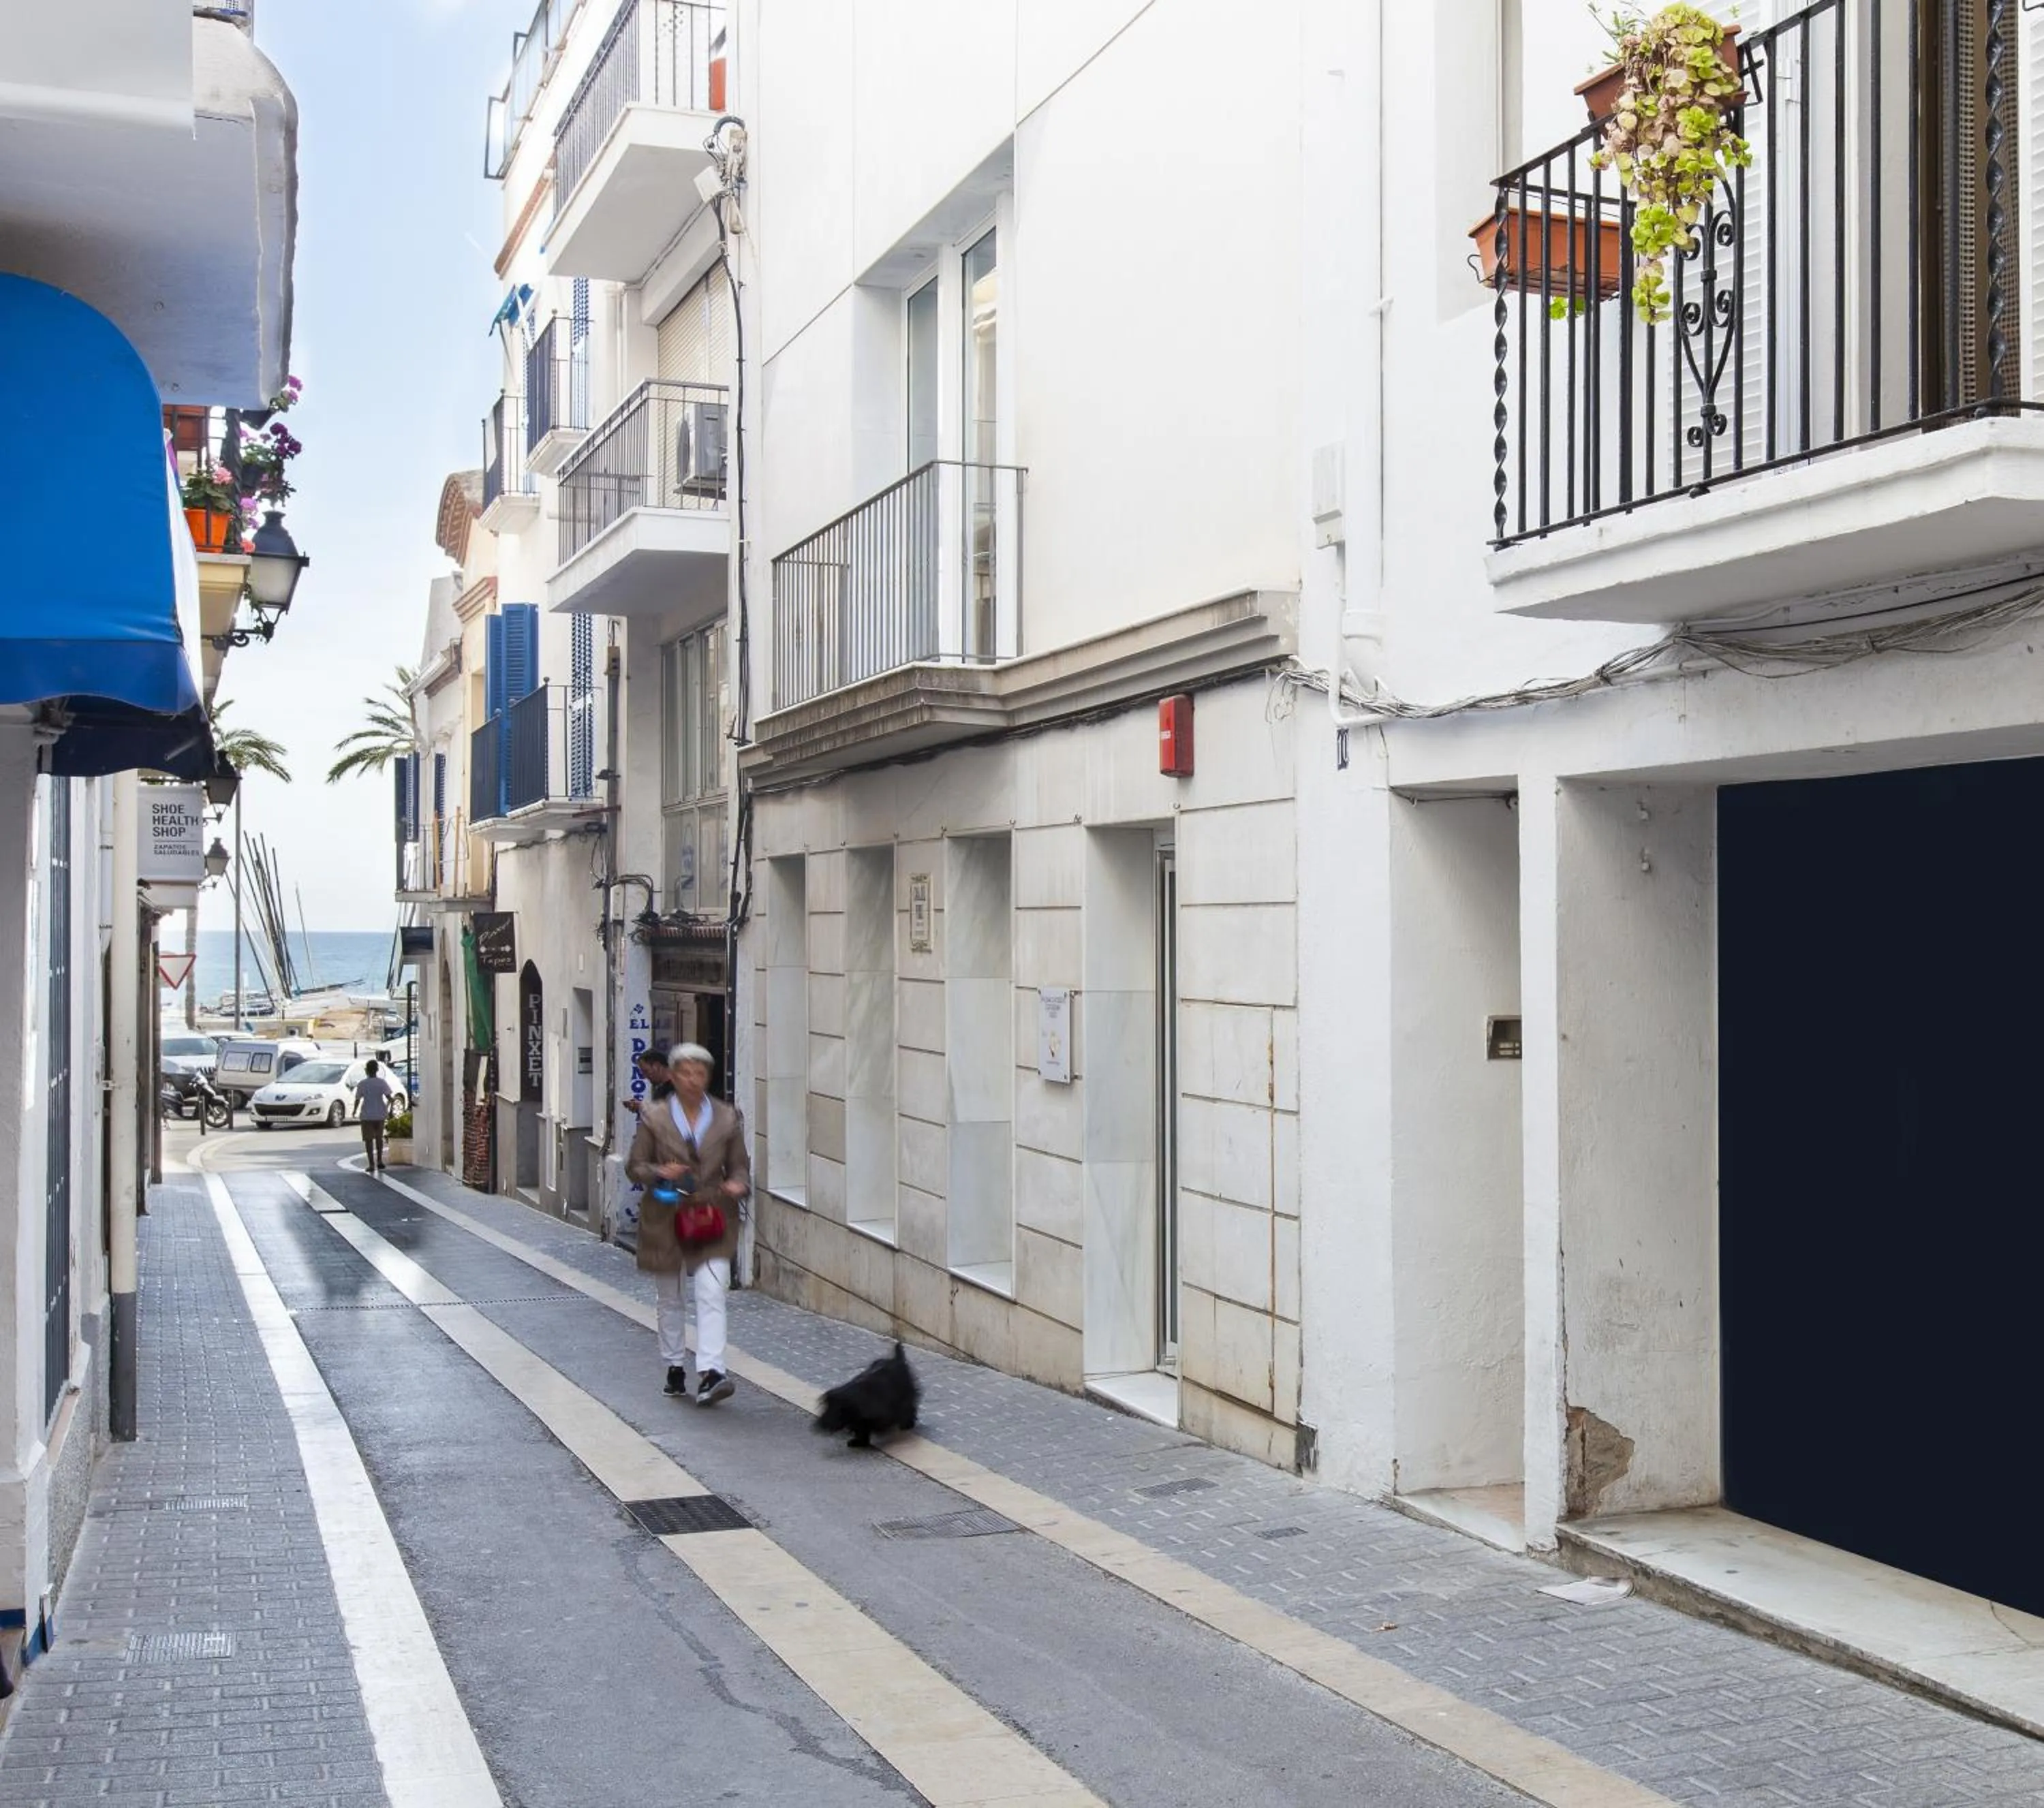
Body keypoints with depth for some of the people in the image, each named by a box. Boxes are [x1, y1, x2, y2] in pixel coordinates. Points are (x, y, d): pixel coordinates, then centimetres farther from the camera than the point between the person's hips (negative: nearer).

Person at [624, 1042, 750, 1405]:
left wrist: (738, 1185, -12)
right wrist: (659, 1172, -18)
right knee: (670, 1299, 12)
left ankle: (710, 1374, -19)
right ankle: (675, 1368, 28)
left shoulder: (728, 1118, 4)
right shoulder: (654, 1117, 0)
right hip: (665, 1220, 1)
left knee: (711, 1295, -14)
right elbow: (634, 1167, 3)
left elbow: (740, 1166, 10)